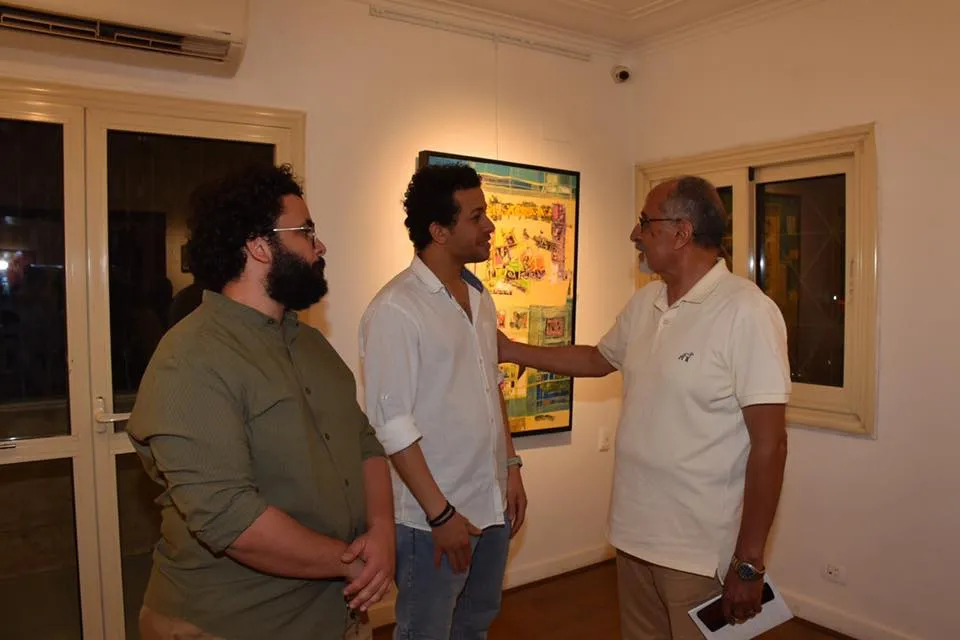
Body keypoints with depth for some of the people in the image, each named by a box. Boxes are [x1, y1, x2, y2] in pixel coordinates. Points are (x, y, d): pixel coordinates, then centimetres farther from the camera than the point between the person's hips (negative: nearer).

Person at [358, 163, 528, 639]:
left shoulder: (480, 298, 7)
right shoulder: (395, 309, -17)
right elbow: (392, 423, -18)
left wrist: (512, 466, 10)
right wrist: (440, 513, -16)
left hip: (493, 506, 7)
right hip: (433, 519, -7)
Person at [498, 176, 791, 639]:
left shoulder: (747, 313, -18)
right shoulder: (644, 303, 4)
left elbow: (769, 444, -18)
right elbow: (598, 360, 21)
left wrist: (749, 563, -15)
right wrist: (512, 350, 19)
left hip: (703, 553, -6)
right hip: (633, 535, 7)